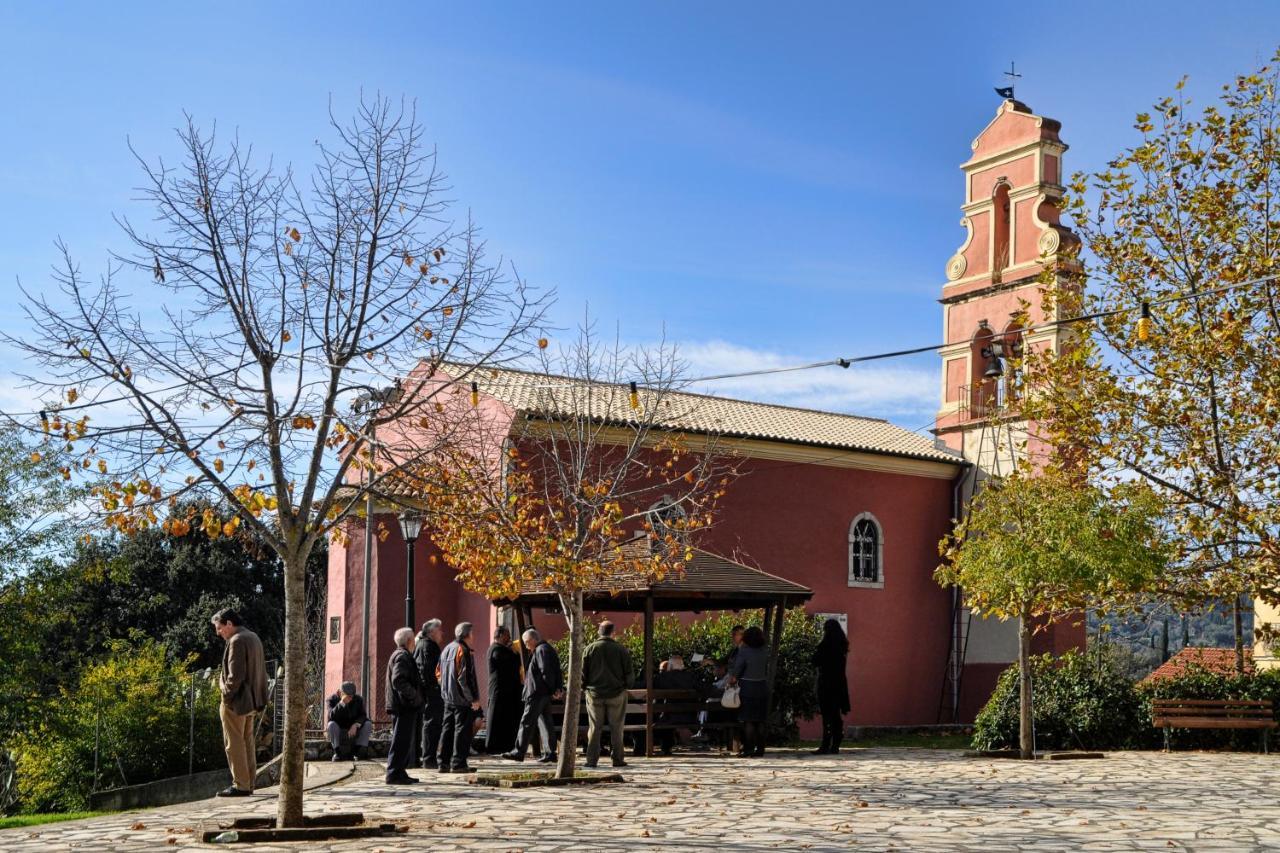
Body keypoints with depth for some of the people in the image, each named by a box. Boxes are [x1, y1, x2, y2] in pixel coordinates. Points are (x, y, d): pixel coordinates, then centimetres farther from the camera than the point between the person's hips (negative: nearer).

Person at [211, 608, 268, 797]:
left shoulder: (237, 641, -16)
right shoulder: (253, 637, 14)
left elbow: (235, 675, -21)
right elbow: (260, 670, 17)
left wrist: (226, 697, -12)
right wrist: (258, 699, 17)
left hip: (236, 702, -10)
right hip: (251, 700, 10)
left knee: (234, 744, -4)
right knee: (247, 742, 13)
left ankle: (240, 785, -3)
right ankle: (249, 783, 18)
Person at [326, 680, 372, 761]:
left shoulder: (358, 699, -5)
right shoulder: (332, 699, -13)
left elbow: (362, 715, -11)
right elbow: (331, 717, -29)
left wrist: (355, 725, -32)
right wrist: (342, 703, -40)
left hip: (354, 729, 2)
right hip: (339, 731, -2)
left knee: (368, 723, -21)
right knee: (332, 724, -33)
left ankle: (359, 750, -18)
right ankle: (337, 751, -25)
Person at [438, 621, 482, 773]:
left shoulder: (446, 649, 13)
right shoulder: (463, 651, -15)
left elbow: (439, 674, 19)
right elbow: (464, 678, -19)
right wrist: (473, 699, -16)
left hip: (448, 697, 9)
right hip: (462, 698, -9)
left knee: (447, 729, 12)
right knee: (462, 729, -3)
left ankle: (444, 763, 14)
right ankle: (458, 763, -4)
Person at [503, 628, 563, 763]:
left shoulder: (541, 650, -15)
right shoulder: (548, 648, 17)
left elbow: (546, 672, -20)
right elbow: (556, 672, 17)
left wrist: (552, 690, -14)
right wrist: (559, 688, 10)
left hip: (537, 693, -10)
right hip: (545, 693, 10)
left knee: (527, 722, -5)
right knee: (545, 722, 11)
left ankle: (519, 752, -3)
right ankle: (550, 752, 12)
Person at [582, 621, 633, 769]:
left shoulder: (590, 649, -3)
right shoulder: (621, 649, -4)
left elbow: (583, 673, -2)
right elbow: (630, 675, -2)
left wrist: (586, 685, 16)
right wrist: (624, 684, 16)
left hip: (595, 694, 1)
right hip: (616, 694, -1)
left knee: (594, 728, 6)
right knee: (616, 728, 7)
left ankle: (591, 760, 2)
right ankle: (617, 759, 6)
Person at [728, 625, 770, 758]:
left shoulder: (744, 651, -14)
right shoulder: (765, 651, 0)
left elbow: (737, 669, -11)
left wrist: (733, 678, 11)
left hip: (747, 688, -5)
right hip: (762, 687, 5)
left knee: (748, 721, -1)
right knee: (760, 721, 9)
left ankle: (748, 749, -4)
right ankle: (760, 749, 10)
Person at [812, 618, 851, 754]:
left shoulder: (826, 645, -12)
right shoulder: (841, 645, 9)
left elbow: (815, 662, -9)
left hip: (826, 683, -7)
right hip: (840, 682, 7)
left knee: (827, 714, -8)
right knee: (837, 715, 10)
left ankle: (826, 746, -10)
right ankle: (835, 746, 13)